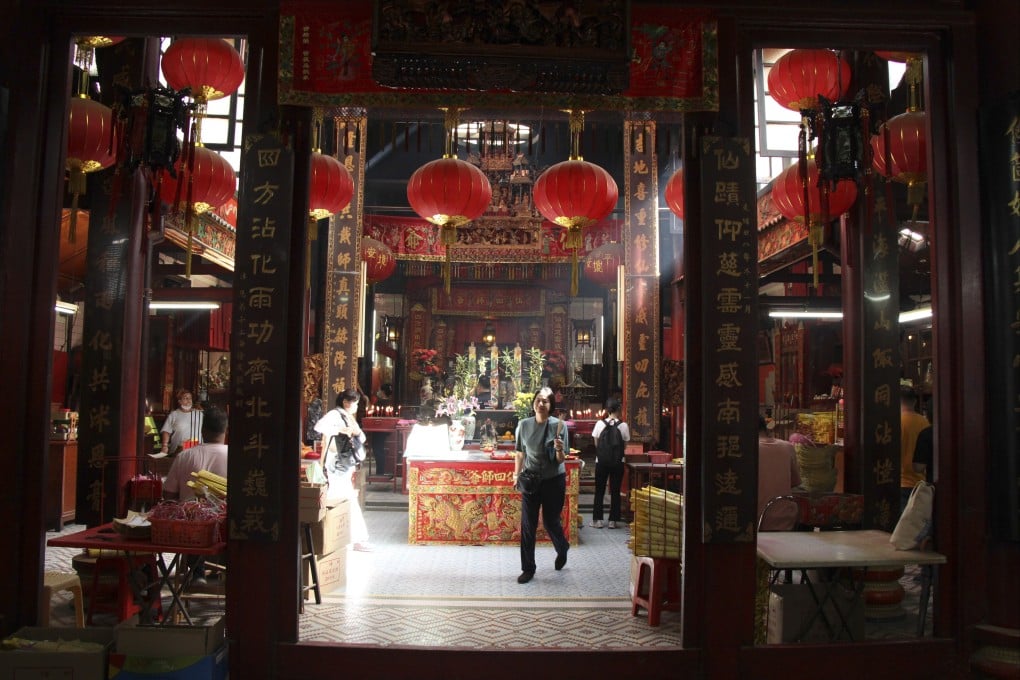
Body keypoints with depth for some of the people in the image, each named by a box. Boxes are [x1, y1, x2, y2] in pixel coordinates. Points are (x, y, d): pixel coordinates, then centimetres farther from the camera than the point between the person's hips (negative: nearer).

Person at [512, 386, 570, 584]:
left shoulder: (559, 425, -12)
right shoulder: (524, 425, -3)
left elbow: (561, 459, -10)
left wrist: (559, 450, -30)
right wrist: (516, 475, 6)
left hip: (553, 480, -2)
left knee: (551, 522, 9)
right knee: (527, 525, 1)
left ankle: (562, 549, 42)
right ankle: (528, 568, 14)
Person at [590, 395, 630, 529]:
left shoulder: (600, 424, -7)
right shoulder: (624, 425, -8)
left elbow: (596, 444, -1)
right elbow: (625, 445, -3)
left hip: (602, 461, 0)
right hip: (617, 461, 0)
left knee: (599, 491, 10)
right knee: (615, 491, 9)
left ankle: (597, 520, 11)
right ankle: (613, 520, 11)